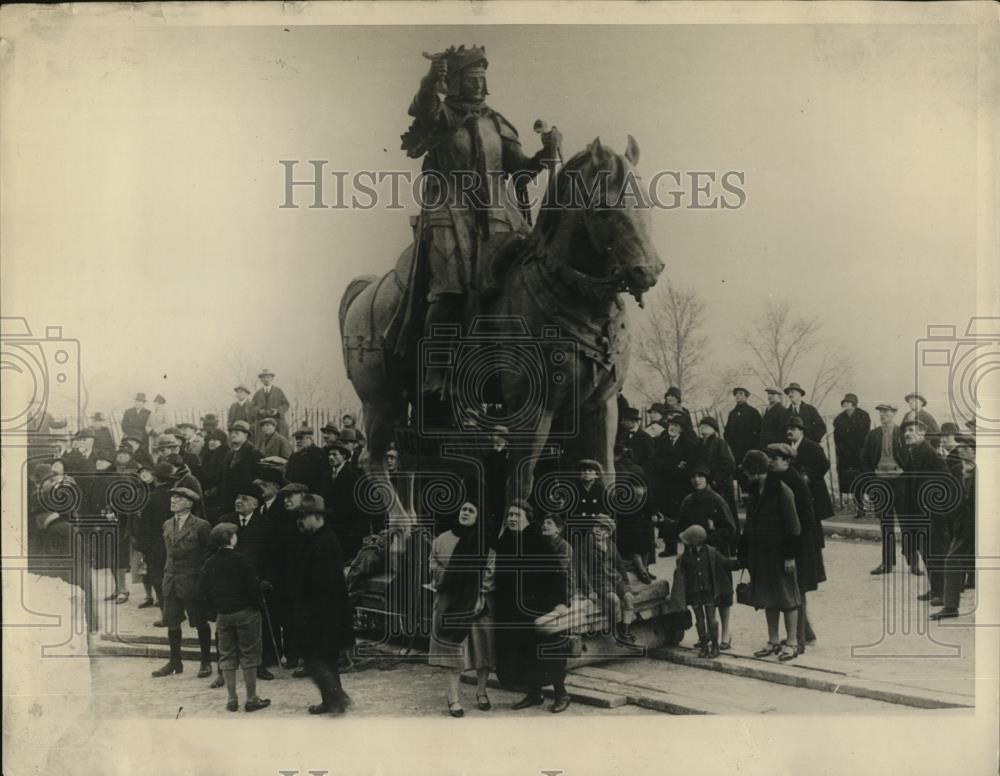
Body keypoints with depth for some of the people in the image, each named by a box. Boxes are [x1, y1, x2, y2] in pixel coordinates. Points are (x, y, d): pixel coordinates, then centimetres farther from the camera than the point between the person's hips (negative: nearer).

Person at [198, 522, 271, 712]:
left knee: (226, 656, 11)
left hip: (222, 614, 4)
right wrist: (259, 605, -1)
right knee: (249, 654, 3)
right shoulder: (241, 560, -14)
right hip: (245, 612, -4)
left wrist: (215, 607, 14)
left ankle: (232, 700, 13)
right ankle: (251, 699, 6)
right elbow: (252, 587, -15)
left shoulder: (209, 563, 1)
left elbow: (203, 589, 3)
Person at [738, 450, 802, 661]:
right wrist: (743, 553, 12)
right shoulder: (755, 492, 9)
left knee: (787, 597, 2)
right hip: (760, 554, 7)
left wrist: (790, 555, -17)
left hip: (779, 553, -7)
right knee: (768, 598, 12)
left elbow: (792, 525, -14)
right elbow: (749, 525, 14)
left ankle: (792, 643, 9)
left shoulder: (781, 491, -14)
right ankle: (773, 641, 22)